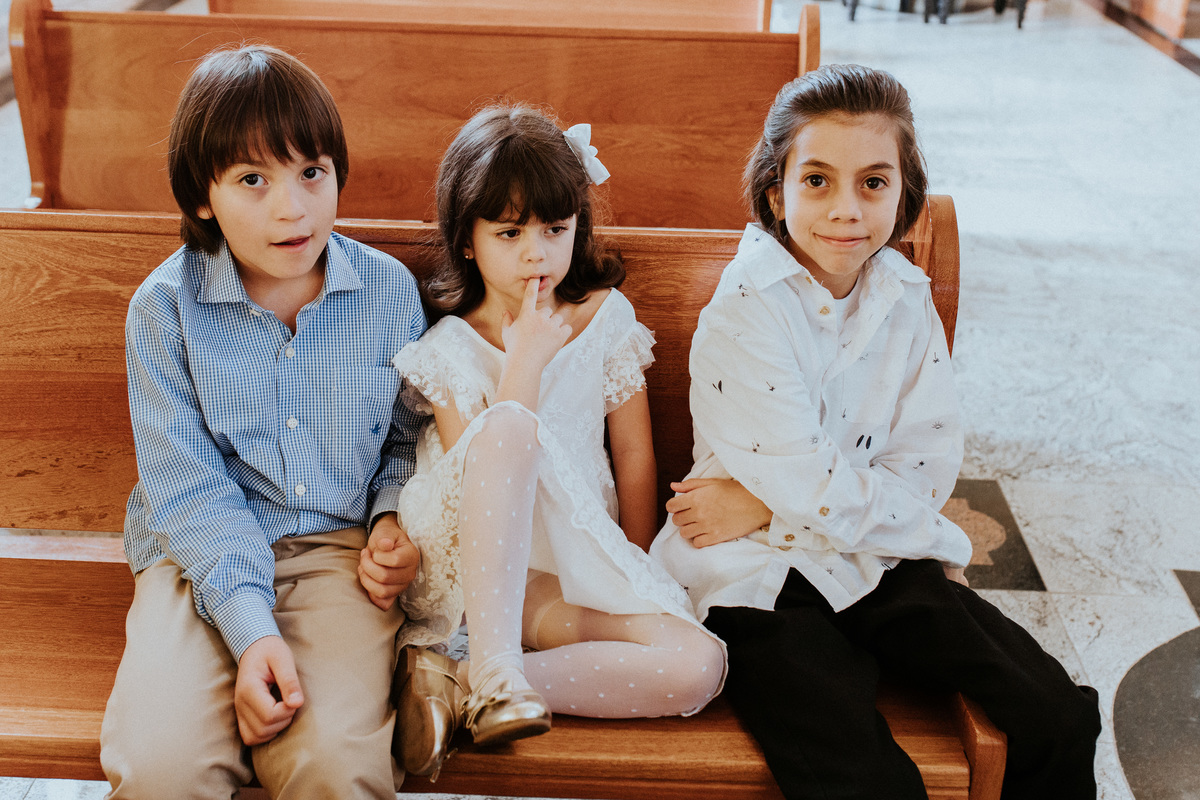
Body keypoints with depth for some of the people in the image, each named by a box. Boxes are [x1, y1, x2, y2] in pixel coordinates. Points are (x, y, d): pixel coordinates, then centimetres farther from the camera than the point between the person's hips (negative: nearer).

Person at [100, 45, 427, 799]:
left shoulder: (388, 290, 1)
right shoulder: (165, 305, -5)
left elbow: (410, 435, 16)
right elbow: (188, 487, -8)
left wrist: (397, 517, -5)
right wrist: (251, 625, -19)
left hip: (340, 547, 1)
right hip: (204, 555, 0)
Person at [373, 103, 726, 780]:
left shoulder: (606, 318, 6)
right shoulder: (449, 347, 0)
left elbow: (635, 456, 9)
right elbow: (476, 470, -13)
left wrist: (637, 573, 6)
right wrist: (525, 360, -15)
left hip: (587, 561, 3)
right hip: (481, 564, -3)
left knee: (698, 667, -25)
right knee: (510, 424, -34)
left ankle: (460, 687, -24)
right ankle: (493, 666, -36)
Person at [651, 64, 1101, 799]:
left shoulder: (907, 298, 5)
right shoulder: (744, 311, -12)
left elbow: (931, 465, -3)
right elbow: (811, 485, -17)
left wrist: (769, 504, -10)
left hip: (885, 562, 5)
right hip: (765, 580, -5)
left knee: (1063, 722, -9)